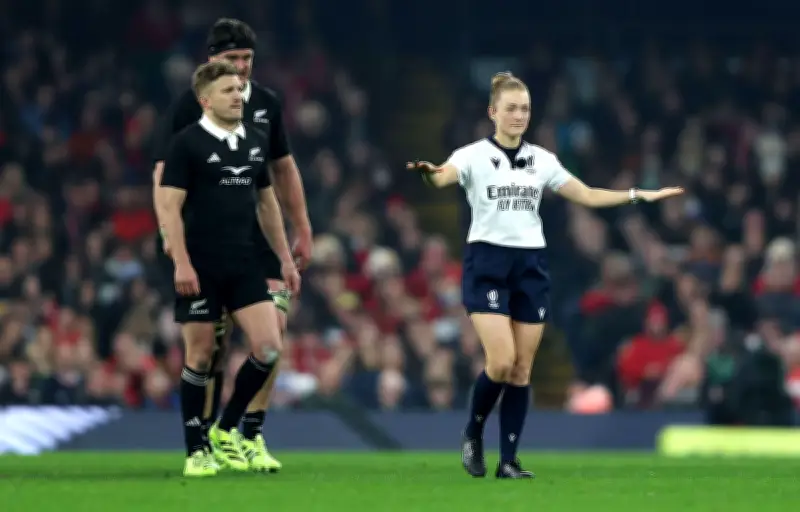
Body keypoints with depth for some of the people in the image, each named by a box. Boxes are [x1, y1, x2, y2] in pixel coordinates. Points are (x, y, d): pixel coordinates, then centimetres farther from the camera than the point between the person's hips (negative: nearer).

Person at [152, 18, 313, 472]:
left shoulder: (266, 103, 10)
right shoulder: (189, 107, -4)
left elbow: (284, 168, 20)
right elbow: (164, 174, -6)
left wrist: (303, 229, 18)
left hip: (259, 236, 4)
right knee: (213, 342, -2)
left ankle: (252, 437, 0)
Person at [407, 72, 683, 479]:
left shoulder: (542, 160, 10)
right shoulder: (474, 156, -4)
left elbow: (587, 196, 16)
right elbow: (443, 177, -24)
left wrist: (640, 195, 9)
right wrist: (429, 173, -48)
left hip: (530, 265, 4)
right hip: (487, 264, -4)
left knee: (522, 369, 1)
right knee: (501, 362, -16)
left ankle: (509, 460, 6)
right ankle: (472, 434, 8)